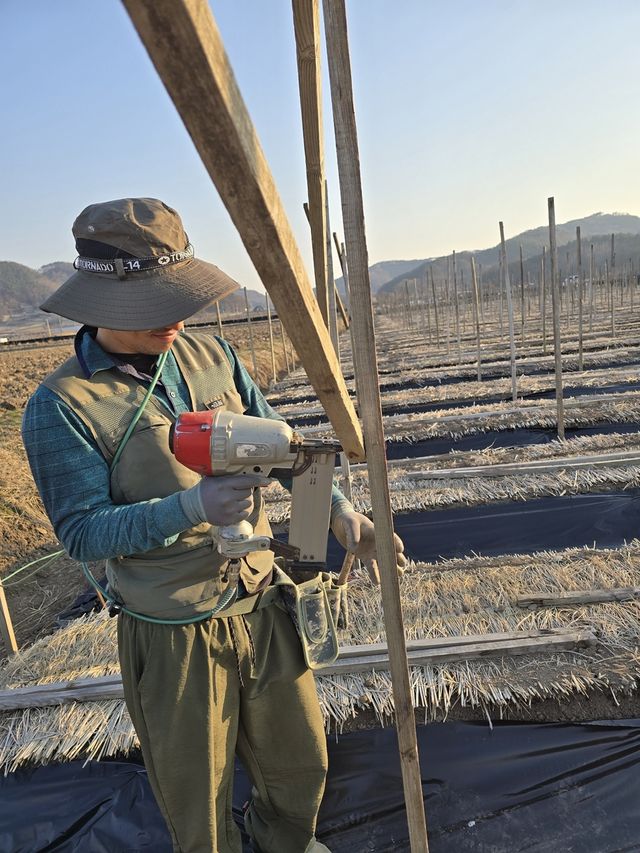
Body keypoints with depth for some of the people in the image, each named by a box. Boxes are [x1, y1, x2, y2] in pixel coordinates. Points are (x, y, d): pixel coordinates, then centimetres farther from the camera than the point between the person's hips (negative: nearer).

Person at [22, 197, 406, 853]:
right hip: (174, 637, -4)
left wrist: (339, 509, -4)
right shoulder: (60, 406, -15)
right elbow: (82, 532, -17)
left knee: (301, 765, 24)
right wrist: (190, 507, -31)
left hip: (263, 608, 5)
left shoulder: (210, 354, 0)